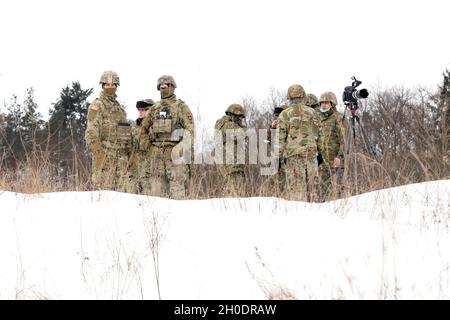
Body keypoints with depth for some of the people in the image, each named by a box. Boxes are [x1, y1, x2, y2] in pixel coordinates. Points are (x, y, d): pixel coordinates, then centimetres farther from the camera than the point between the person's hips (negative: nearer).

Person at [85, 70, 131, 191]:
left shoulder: (119, 107, 19)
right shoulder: (97, 106, -4)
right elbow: (91, 133, -12)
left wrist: (129, 153, 16)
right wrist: (99, 154, -20)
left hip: (121, 156, 7)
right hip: (105, 154, -7)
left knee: (121, 189, 4)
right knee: (104, 190, -8)